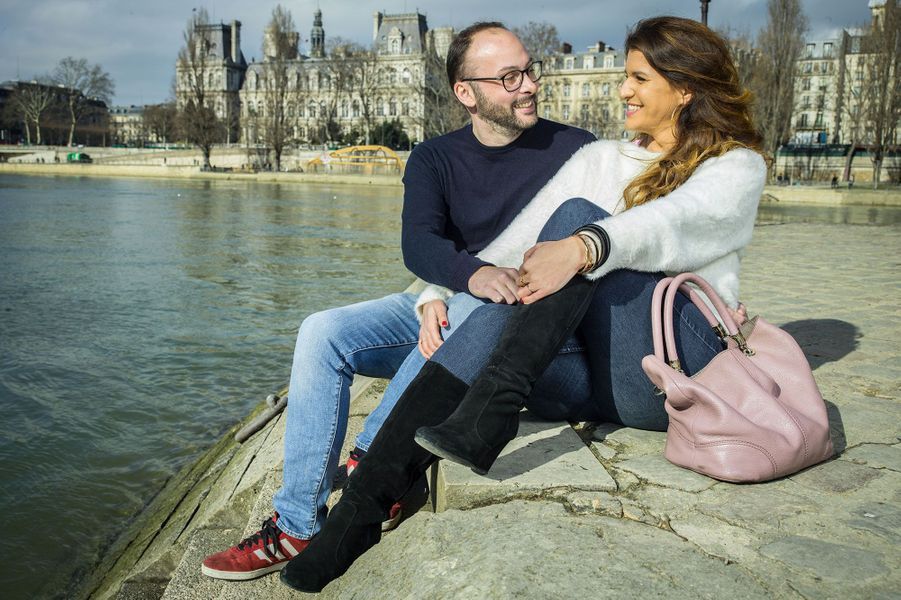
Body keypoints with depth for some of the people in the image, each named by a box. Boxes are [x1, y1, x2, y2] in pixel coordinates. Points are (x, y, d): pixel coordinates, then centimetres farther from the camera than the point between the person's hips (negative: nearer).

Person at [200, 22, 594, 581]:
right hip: (438, 305, 3)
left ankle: (368, 468, -23)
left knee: (472, 314, -37)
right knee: (322, 333, -18)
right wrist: (472, 274, -39)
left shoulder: (575, 150, -2)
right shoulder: (435, 158, 3)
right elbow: (417, 244, -13)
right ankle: (298, 526, -13)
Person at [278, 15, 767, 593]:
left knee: (577, 217, -23)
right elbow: (517, 243, 8)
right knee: (493, 316, -28)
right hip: (597, 376, 4)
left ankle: (492, 406, -35)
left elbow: (674, 221, -19)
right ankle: (361, 507, -29)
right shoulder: (599, 159, 19)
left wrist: (582, 247, -38)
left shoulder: (738, 165, 5)